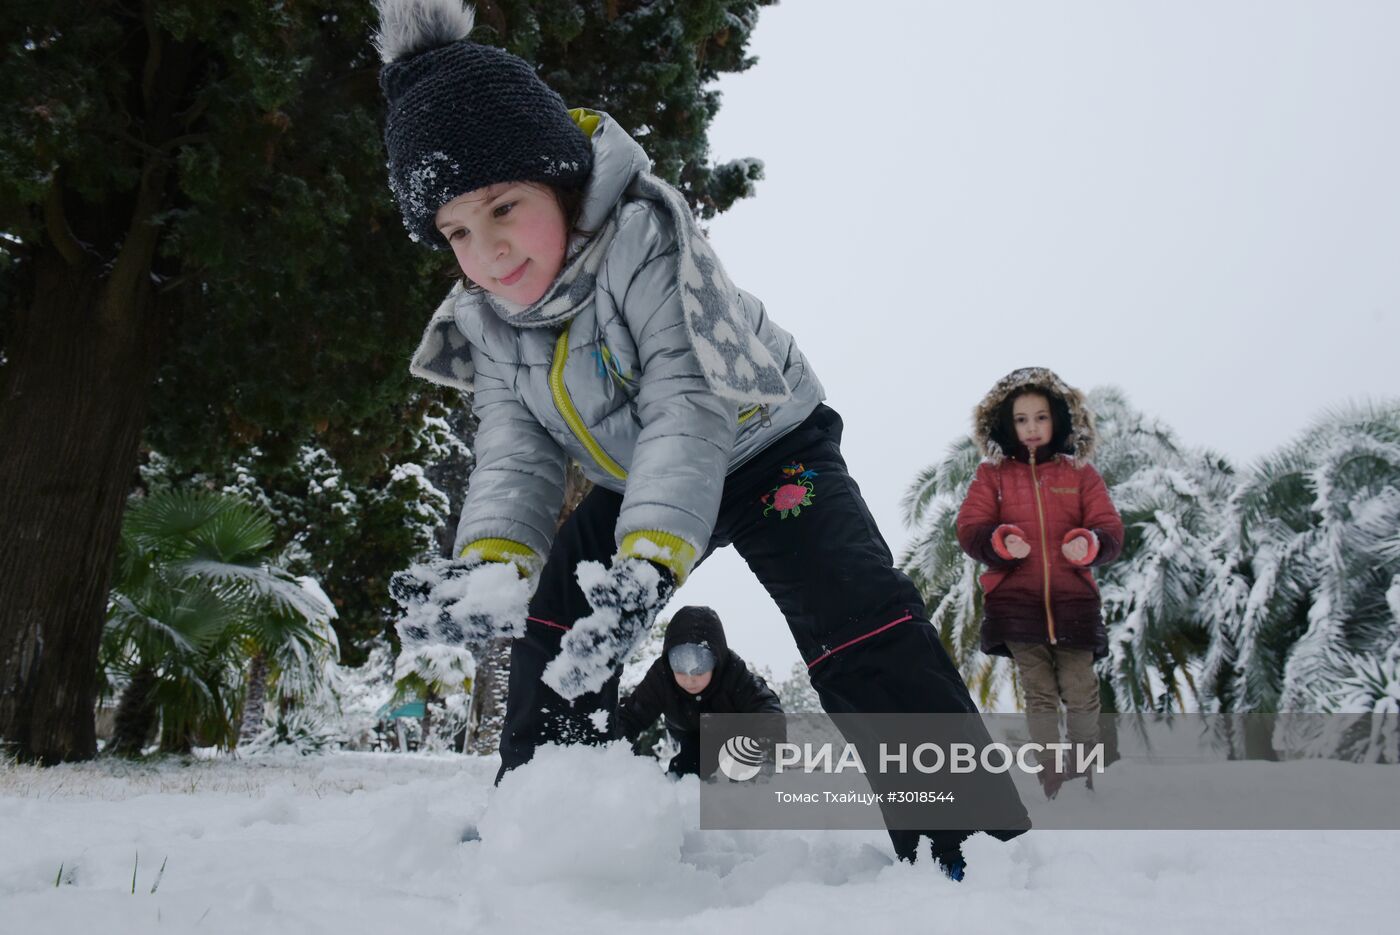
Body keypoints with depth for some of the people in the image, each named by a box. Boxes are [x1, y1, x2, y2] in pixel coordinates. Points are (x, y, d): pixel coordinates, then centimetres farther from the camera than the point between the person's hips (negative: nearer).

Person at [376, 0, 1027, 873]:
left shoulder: (647, 240, -30)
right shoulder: (487, 323, -9)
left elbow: (688, 410, -38)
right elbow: (517, 456, -11)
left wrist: (649, 558, -51)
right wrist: (492, 563, -31)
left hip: (762, 446, -7)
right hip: (636, 483, 7)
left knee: (853, 606, -24)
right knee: (558, 607, 4)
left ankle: (975, 833, -19)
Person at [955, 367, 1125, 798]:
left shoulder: (1079, 473, 6)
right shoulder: (992, 475, 5)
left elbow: (1110, 528, 2)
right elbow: (970, 528, -1)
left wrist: (1089, 544, -21)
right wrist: (1000, 541, -22)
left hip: (1072, 599, 0)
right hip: (1015, 600, 0)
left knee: (1080, 691, 5)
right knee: (1038, 693, 6)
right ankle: (1049, 766, 18)